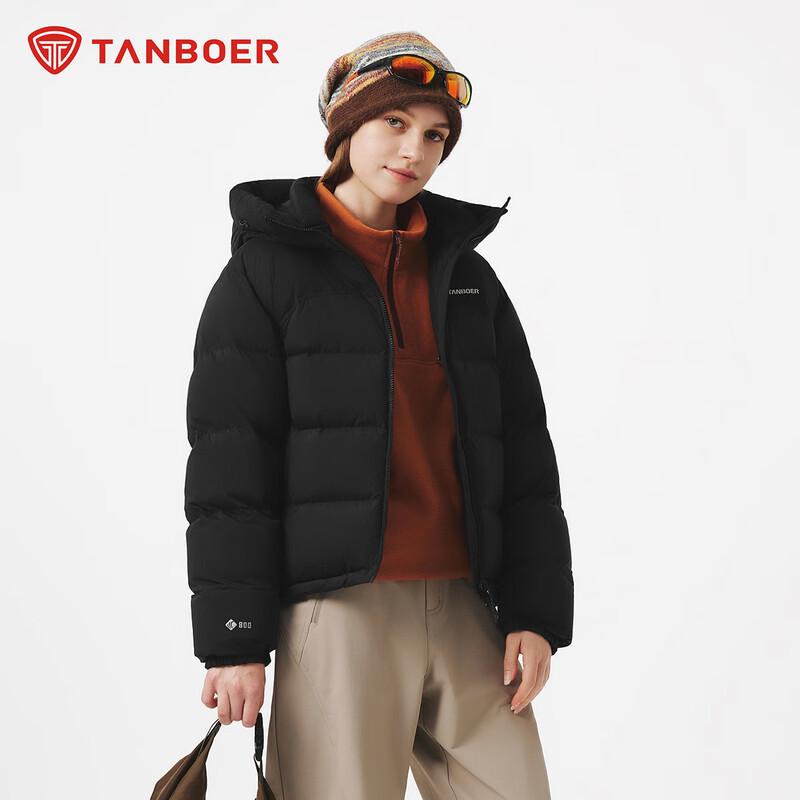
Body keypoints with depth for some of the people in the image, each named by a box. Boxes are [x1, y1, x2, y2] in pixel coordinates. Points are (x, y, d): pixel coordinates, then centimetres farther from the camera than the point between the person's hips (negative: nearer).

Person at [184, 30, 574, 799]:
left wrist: (536, 612, 4)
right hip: (339, 611, -4)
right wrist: (234, 638, -9)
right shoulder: (267, 267, 3)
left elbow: (524, 456, 13)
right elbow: (229, 464, -3)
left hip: (465, 611, 4)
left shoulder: (468, 276, 16)